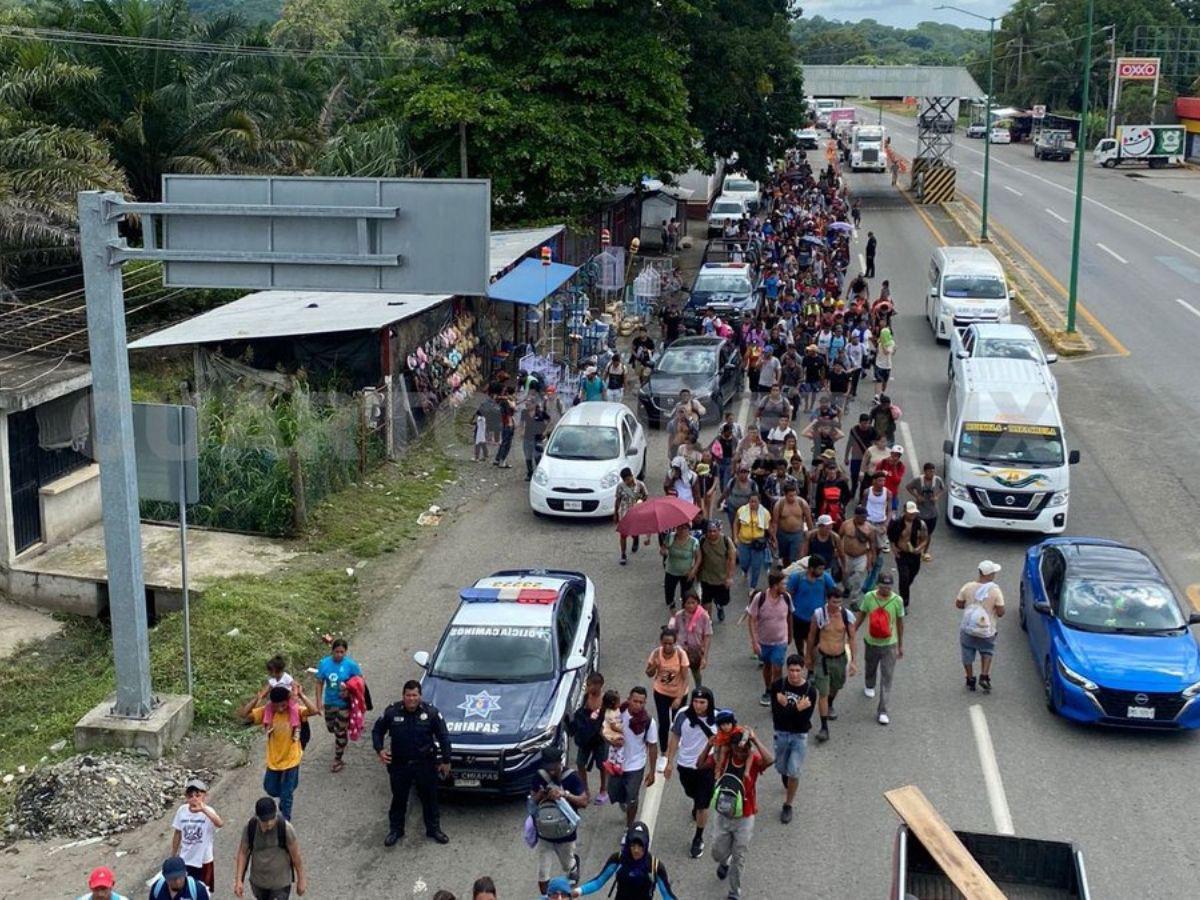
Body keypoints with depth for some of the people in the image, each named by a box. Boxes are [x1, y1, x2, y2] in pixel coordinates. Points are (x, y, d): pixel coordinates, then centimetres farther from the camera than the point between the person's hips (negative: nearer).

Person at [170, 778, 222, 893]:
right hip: (184, 860, 3)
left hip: (203, 861, -3)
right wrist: (173, 857, 11)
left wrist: (203, 810, -62)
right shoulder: (182, 810, -9)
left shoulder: (208, 811, -22)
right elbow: (177, 834, 4)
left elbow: (219, 824, -46)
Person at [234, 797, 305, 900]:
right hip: (258, 881, 4)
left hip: (280, 883, -4)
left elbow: (296, 856, -13)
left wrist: (301, 880, -5)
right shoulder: (250, 827, -16)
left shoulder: (285, 828, -23)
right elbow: (243, 853, -6)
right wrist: (238, 881, -9)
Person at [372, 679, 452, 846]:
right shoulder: (392, 712, -9)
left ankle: (433, 828, 29)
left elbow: (443, 736, -2)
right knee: (398, 799, 13)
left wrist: (445, 760, -2)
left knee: (430, 798, 12)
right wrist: (380, 749, -12)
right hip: (399, 764, 0)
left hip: (425, 764, 0)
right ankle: (395, 830, 30)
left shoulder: (431, 712, -9)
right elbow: (377, 731, 5)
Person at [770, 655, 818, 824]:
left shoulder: (810, 690, -16)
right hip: (781, 733, 2)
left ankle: (788, 805, 16)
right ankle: (788, 785, 53)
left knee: (793, 772, -4)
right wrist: (796, 709, -30)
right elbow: (776, 714, -19)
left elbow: (804, 719, -19)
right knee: (782, 768, 19)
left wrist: (786, 706, -27)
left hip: (800, 735, -2)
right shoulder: (778, 685, -12)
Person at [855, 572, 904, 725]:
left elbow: (900, 623, -1)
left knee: (887, 678, -3)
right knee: (870, 668, 25)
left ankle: (882, 711, 3)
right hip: (871, 642, 1)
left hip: (889, 644, -1)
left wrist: (901, 645, 5)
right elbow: (861, 616, 2)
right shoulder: (869, 597, -12)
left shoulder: (897, 600, -13)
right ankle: (869, 686, 59)